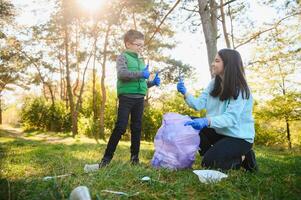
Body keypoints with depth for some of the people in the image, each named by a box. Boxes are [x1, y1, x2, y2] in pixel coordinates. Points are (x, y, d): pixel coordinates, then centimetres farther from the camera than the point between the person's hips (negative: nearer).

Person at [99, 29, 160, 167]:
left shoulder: (141, 61, 21)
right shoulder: (123, 57, 0)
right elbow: (121, 74, -20)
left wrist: (152, 82, 7)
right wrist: (141, 74, -23)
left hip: (139, 98, 7)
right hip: (126, 97, -6)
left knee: (137, 127, 8)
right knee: (120, 127, -8)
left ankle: (135, 156, 18)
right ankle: (107, 156, 3)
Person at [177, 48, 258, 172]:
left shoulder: (240, 89, -20)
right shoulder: (214, 84, 2)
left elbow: (231, 118, -31)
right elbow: (199, 104, -4)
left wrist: (207, 121, -47)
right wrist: (185, 93, -19)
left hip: (239, 137, -7)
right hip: (219, 131, 7)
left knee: (209, 163, -18)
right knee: (190, 123, -7)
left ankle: (243, 158, 6)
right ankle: (213, 152, 5)